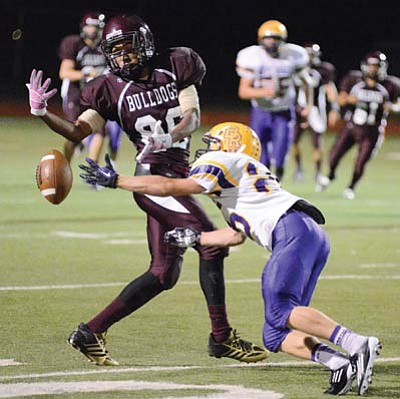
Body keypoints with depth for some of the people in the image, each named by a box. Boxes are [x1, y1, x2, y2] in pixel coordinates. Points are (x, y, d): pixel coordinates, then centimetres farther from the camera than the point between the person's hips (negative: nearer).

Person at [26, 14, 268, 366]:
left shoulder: (174, 68, 5)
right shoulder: (112, 89, 0)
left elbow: (193, 116, -5)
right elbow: (78, 132, -5)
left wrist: (171, 137, -25)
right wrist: (43, 113, -21)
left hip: (177, 175, 5)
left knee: (164, 273, 6)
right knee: (211, 244, -14)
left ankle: (92, 333, 11)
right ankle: (222, 337, -7)